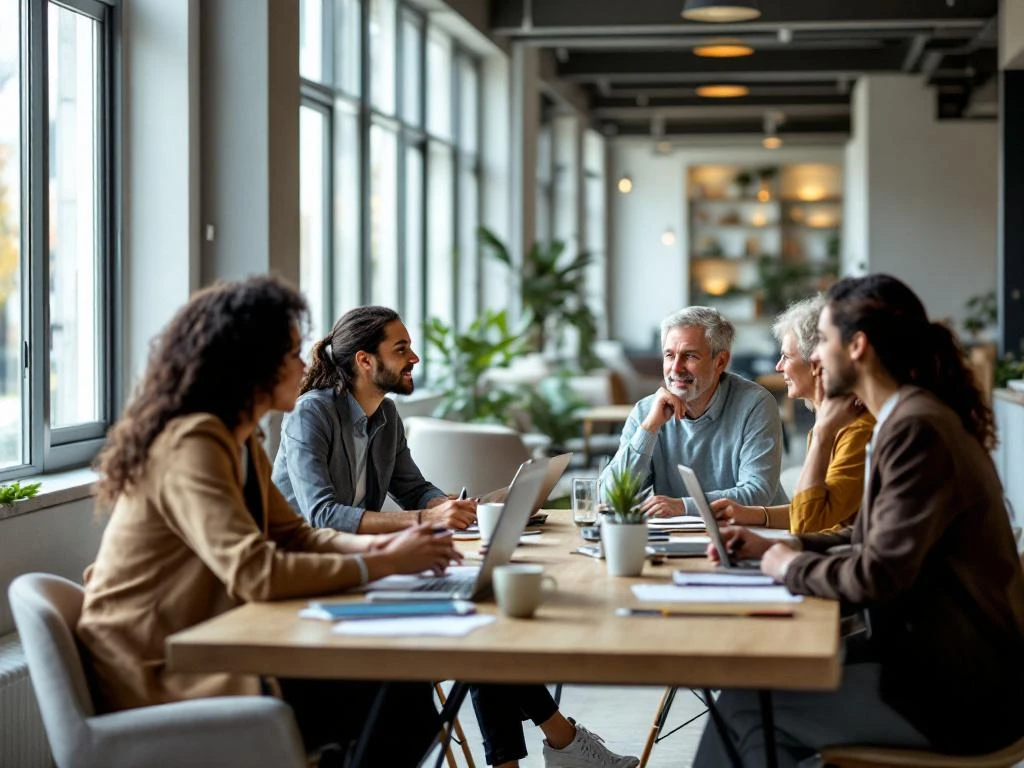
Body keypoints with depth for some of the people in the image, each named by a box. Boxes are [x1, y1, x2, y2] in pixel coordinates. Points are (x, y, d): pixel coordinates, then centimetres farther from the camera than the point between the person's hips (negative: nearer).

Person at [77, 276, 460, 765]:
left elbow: (291, 533, 14)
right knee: (395, 702, -15)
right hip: (160, 677, -9)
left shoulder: (238, 441, 11)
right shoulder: (191, 445, -20)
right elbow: (254, 573, -29)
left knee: (405, 687, -4)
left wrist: (371, 545, -6)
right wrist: (382, 565, -22)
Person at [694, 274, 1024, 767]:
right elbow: (874, 539, 17)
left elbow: (878, 575, -23)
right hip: (942, 658, 9)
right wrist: (772, 547, 9)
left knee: (747, 704, -7)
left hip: (960, 692, -9)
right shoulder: (912, 416, 11)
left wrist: (791, 568, -7)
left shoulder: (917, 429, -20)